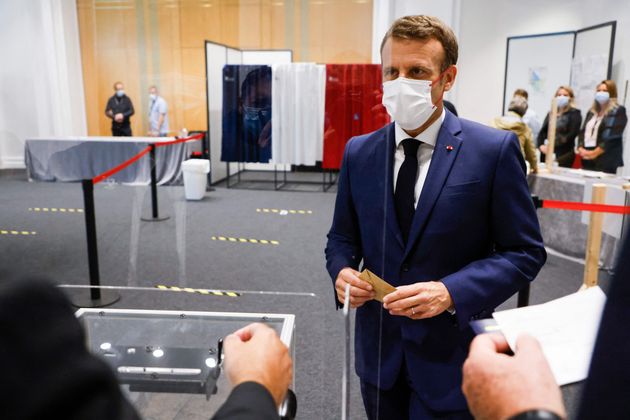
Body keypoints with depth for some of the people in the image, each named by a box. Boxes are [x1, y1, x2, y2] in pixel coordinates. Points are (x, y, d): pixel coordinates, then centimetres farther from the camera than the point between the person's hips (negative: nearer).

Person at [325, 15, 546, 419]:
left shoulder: (494, 150, -11)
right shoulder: (359, 153, 0)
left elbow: (525, 251, -9)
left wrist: (452, 292, -22)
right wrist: (342, 271, -13)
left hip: (451, 354, -3)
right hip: (378, 349, 4)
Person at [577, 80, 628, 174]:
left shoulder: (618, 111, -1)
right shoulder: (592, 111, 20)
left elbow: (612, 136, -12)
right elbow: (583, 132, 14)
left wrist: (595, 152, -18)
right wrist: (580, 148, -4)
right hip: (587, 160, 6)